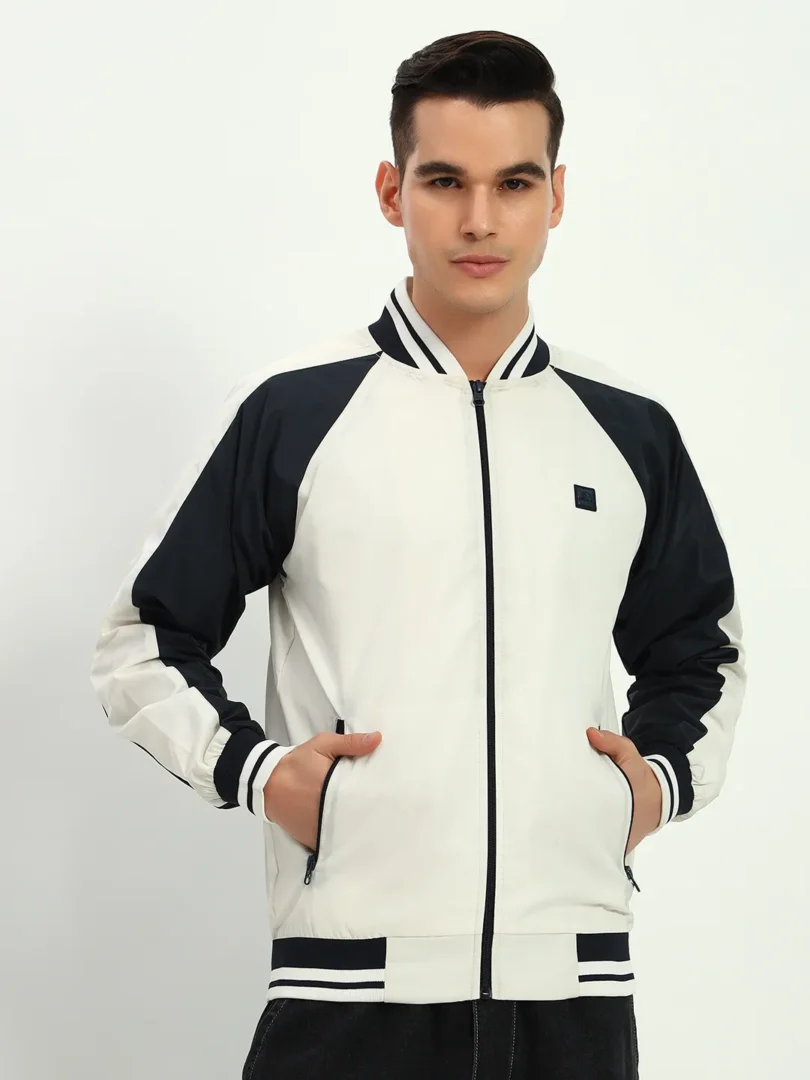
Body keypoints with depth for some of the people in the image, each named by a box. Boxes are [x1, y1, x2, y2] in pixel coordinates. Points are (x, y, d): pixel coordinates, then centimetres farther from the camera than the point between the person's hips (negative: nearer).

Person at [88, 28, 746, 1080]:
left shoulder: (631, 430, 10)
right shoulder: (292, 411, 1)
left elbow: (699, 652, 24)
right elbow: (145, 642, 8)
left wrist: (668, 775, 6)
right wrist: (253, 770, -6)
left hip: (577, 984, 3)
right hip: (353, 981, -2)